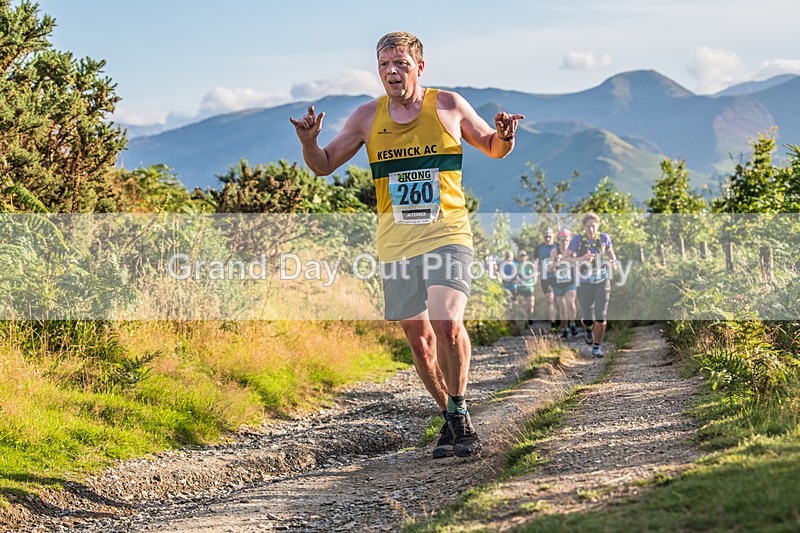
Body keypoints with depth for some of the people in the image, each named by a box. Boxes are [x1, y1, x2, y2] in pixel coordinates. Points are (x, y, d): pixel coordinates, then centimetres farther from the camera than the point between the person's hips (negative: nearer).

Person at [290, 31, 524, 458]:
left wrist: (505, 135, -8)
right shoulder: (368, 117, 6)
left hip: (447, 233, -3)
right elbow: (324, 166, 11)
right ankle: (450, 420, 23)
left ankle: (459, 411, -5)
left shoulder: (448, 105, 2)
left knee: (447, 323, -23)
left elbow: (492, 149, 16)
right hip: (396, 241, 3)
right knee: (419, 338, 6)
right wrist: (309, 142, -11)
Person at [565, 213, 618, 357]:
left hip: (602, 282, 1)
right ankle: (588, 329, 44)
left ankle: (596, 347, 13)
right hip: (585, 284, -1)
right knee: (588, 319, 4)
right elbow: (567, 258, -11)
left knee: (601, 317, -8)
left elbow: (610, 251, 16)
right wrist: (581, 259, -29)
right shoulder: (577, 239, -12)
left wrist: (614, 262, -5)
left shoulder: (603, 237, -5)